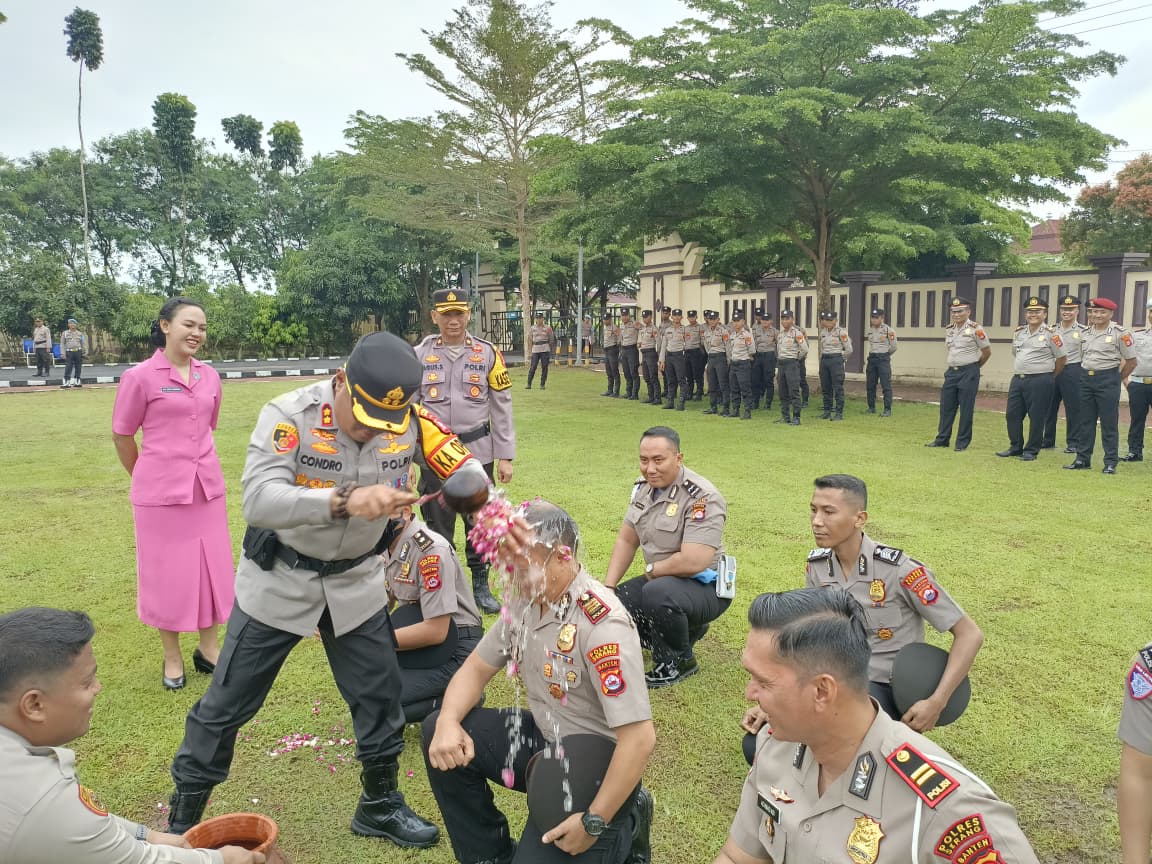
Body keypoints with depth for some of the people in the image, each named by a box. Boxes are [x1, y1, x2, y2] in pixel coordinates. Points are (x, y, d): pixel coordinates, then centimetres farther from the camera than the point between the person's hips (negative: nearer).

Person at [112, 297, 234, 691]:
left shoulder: (210, 377, 3)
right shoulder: (140, 376, -10)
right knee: (167, 573, 7)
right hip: (161, 492, -4)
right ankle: (172, 657, 24)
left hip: (207, 488, 4)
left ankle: (208, 648, 29)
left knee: (212, 568, 11)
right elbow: (122, 436, -1)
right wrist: (149, 478, 9)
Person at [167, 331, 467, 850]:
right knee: (227, 704, 8)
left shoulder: (411, 421, -15)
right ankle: (182, 822, 30)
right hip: (280, 578, -3)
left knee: (380, 694, 12)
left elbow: (467, 470, -11)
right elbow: (258, 502, -36)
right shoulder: (289, 416, -26)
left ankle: (379, 806, 35)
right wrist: (344, 500, -51)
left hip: (357, 581, 3)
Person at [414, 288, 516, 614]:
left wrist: (505, 457, -2)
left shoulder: (488, 353, -1)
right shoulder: (420, 355, 0)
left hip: (478, 452, 0)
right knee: (437, 523, 9)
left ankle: (481, 586, 26)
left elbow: (501, 408, 0)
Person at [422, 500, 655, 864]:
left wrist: (594, 823, -25)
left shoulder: (601, 625, -30)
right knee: (439, 735, -4)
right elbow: (476, 668, 6)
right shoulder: (527, 601, -5)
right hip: (544, 739, 7)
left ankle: (623, 825, 10)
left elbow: (639, 738, -31)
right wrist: (448, 723, -14)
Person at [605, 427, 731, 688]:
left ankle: (679, 662, -7)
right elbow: (626, 540, 8)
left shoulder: (702, 498, -25)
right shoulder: (644, 487, 0)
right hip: (659, 579, 8)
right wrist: (607, 588, -2)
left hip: (705, 586, -8)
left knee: (658, 592, -36)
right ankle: (685, 629, 18)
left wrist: (651, 570, -15)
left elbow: (693, 562, -33)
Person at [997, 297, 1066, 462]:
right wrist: (1019, 371, 16)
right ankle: (1015, 447, 21)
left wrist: (1049, 376, 5)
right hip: (1017, 379, 6)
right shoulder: (1019, 332, 11)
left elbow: (1062, 358, -2)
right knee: (1012, 414, 8)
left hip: (1039, 382, -6)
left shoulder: (1050, 334, -7)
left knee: (1036, 418, 0)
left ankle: (1031, 451, 10)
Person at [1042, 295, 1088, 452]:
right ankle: (1048, 440, 20)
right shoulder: (1052, 330, 11)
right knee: (1049, 407, 9)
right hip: (1052, 371, 5)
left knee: (1073, 409, 0)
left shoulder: (1084, 331, -3)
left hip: (1072, 372, -5)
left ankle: (1073, 443, 9)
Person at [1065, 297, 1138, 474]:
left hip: (1107, 380, -5)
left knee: (1109, 423, -1)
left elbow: (1131, 361, -2)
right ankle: (1082, 459, 15)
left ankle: (1110, 462, 6)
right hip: (1086, 378, 5)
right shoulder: (1086, 332, 8)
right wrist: (1087, 374, 11)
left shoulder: (1120, 333, -7)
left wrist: (1117, 379, 4)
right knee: (1085, 421, 8)